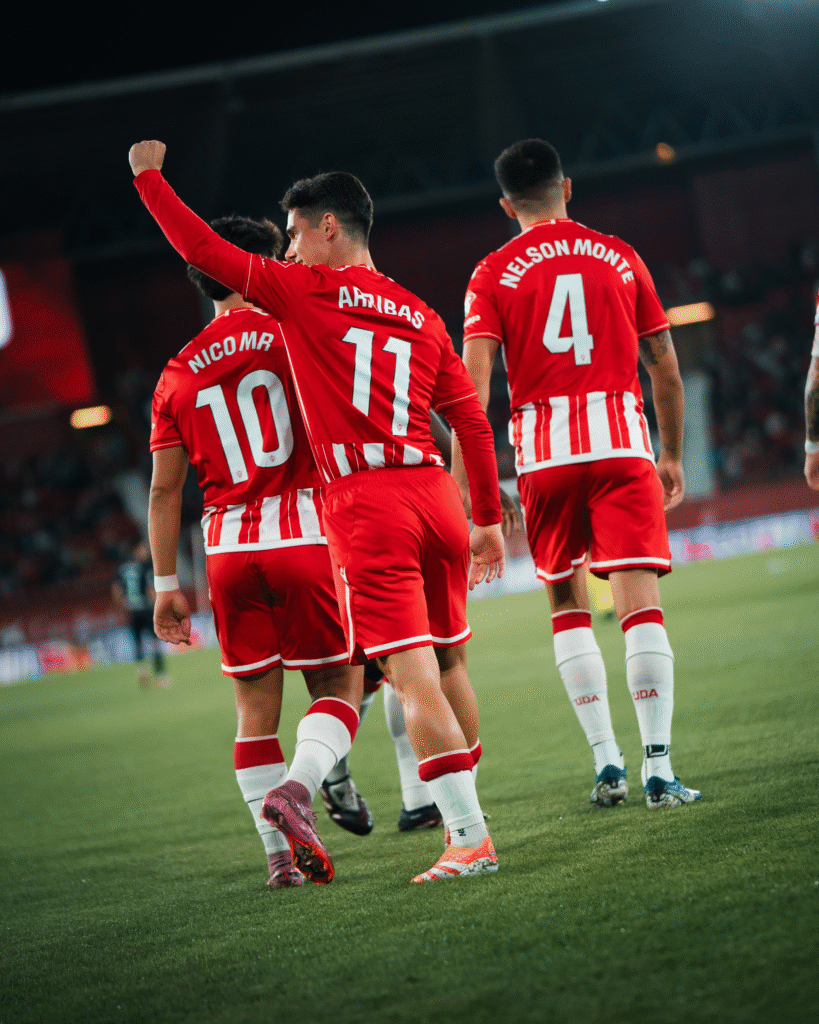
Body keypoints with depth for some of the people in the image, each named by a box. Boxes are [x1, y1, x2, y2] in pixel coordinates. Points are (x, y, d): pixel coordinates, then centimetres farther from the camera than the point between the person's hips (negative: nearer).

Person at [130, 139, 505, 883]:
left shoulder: (307, 292, 0)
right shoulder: (421, 316, 16)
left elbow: (204, 250, 0)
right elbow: (472, 419, 13)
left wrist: (148, 176, 14)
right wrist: (489, 518, 19)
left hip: (366, 505, -6)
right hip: (434, 496, 6)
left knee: (416, 679, -8)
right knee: (450, 666, 16)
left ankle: (471, 837, -12)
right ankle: (466, 815, 25)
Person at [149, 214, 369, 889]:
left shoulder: (178, 375, 11)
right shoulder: (294, 334, 0)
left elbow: (165, 489, 9)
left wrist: (167, 584, 13)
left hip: (228, 548, 3)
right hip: (305, 531, -3)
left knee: (256, 706, 9)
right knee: (339, 683, 6)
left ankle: (281, 853, 8)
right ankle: (297, 789, -19)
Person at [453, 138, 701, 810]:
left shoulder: (494, 274, 5)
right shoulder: (619, 257, 10)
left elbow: (474, 379, -7)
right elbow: (665, 369, 11)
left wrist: (464, 478, -9)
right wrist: (673, 456, 22)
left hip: (544, 449, 0)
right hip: (621, 437, 0)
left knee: (568, 602, 14)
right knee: (640, 602, -4)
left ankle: (607, 760, 6)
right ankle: (658, 768, -12)